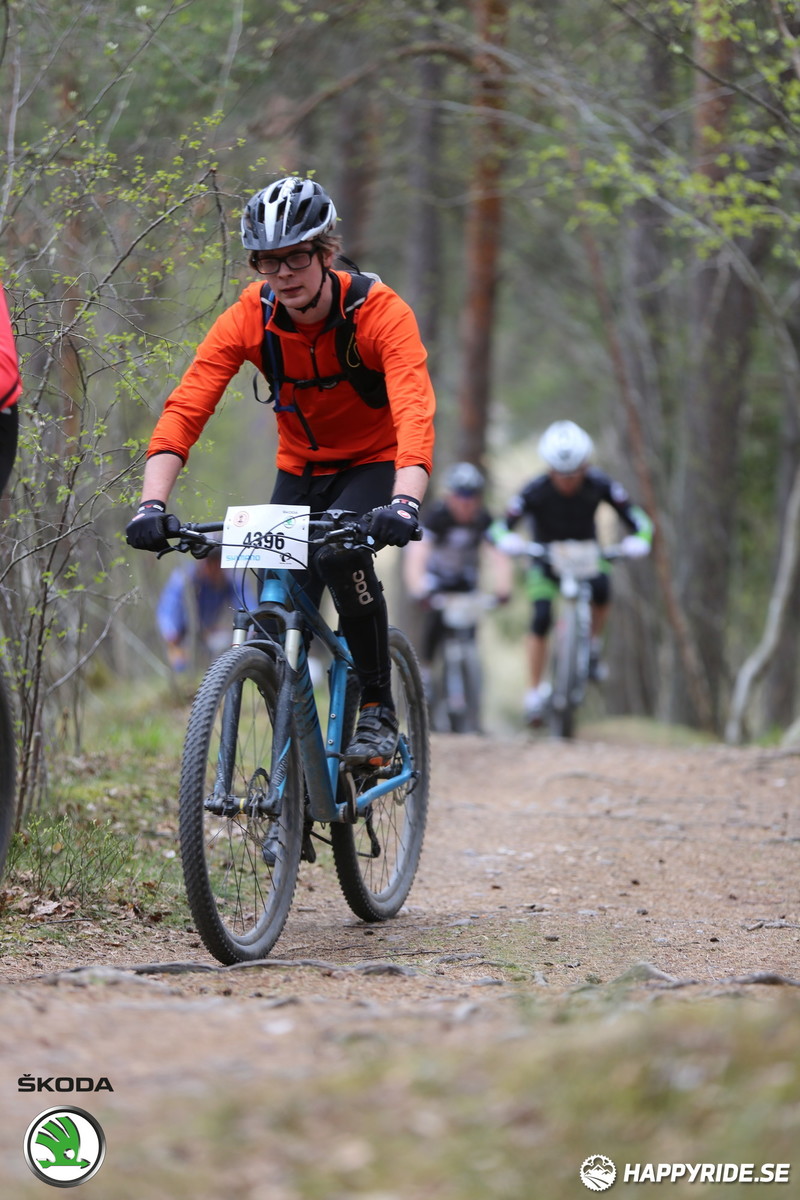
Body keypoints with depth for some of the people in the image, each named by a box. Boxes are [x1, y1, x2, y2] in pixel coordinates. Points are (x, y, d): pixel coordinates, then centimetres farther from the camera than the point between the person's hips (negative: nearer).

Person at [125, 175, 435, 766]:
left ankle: (378, 708, -14)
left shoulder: (381, 312, -27)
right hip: (301, 468, 4)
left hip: (377, 462, -3)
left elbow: (415, 411, -40)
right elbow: (184, 408, -25)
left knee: (341, 556, -32)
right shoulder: (249, 318, -19)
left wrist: (405, 502, -57)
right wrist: (153, 504, -40)